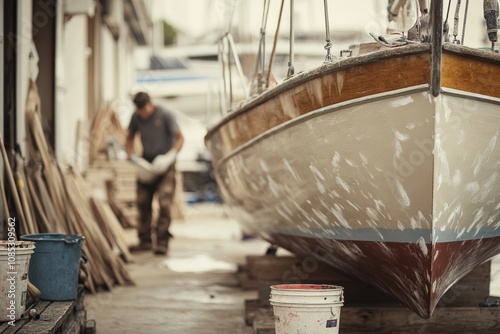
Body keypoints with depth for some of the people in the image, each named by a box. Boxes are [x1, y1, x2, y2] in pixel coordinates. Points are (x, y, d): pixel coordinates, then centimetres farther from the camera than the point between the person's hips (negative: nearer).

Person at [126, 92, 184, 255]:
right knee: (143, 202, 4)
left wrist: (173, 153, -26)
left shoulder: (165, 115, -12)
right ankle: (145, 240, 13)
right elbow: (130, 137, 17)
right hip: (146, 162, 5)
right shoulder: (136, 117, 2)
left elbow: (180, 137, -10)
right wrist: (130, 154, -1)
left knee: (165, 203, -12)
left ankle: (162, 242, -9)